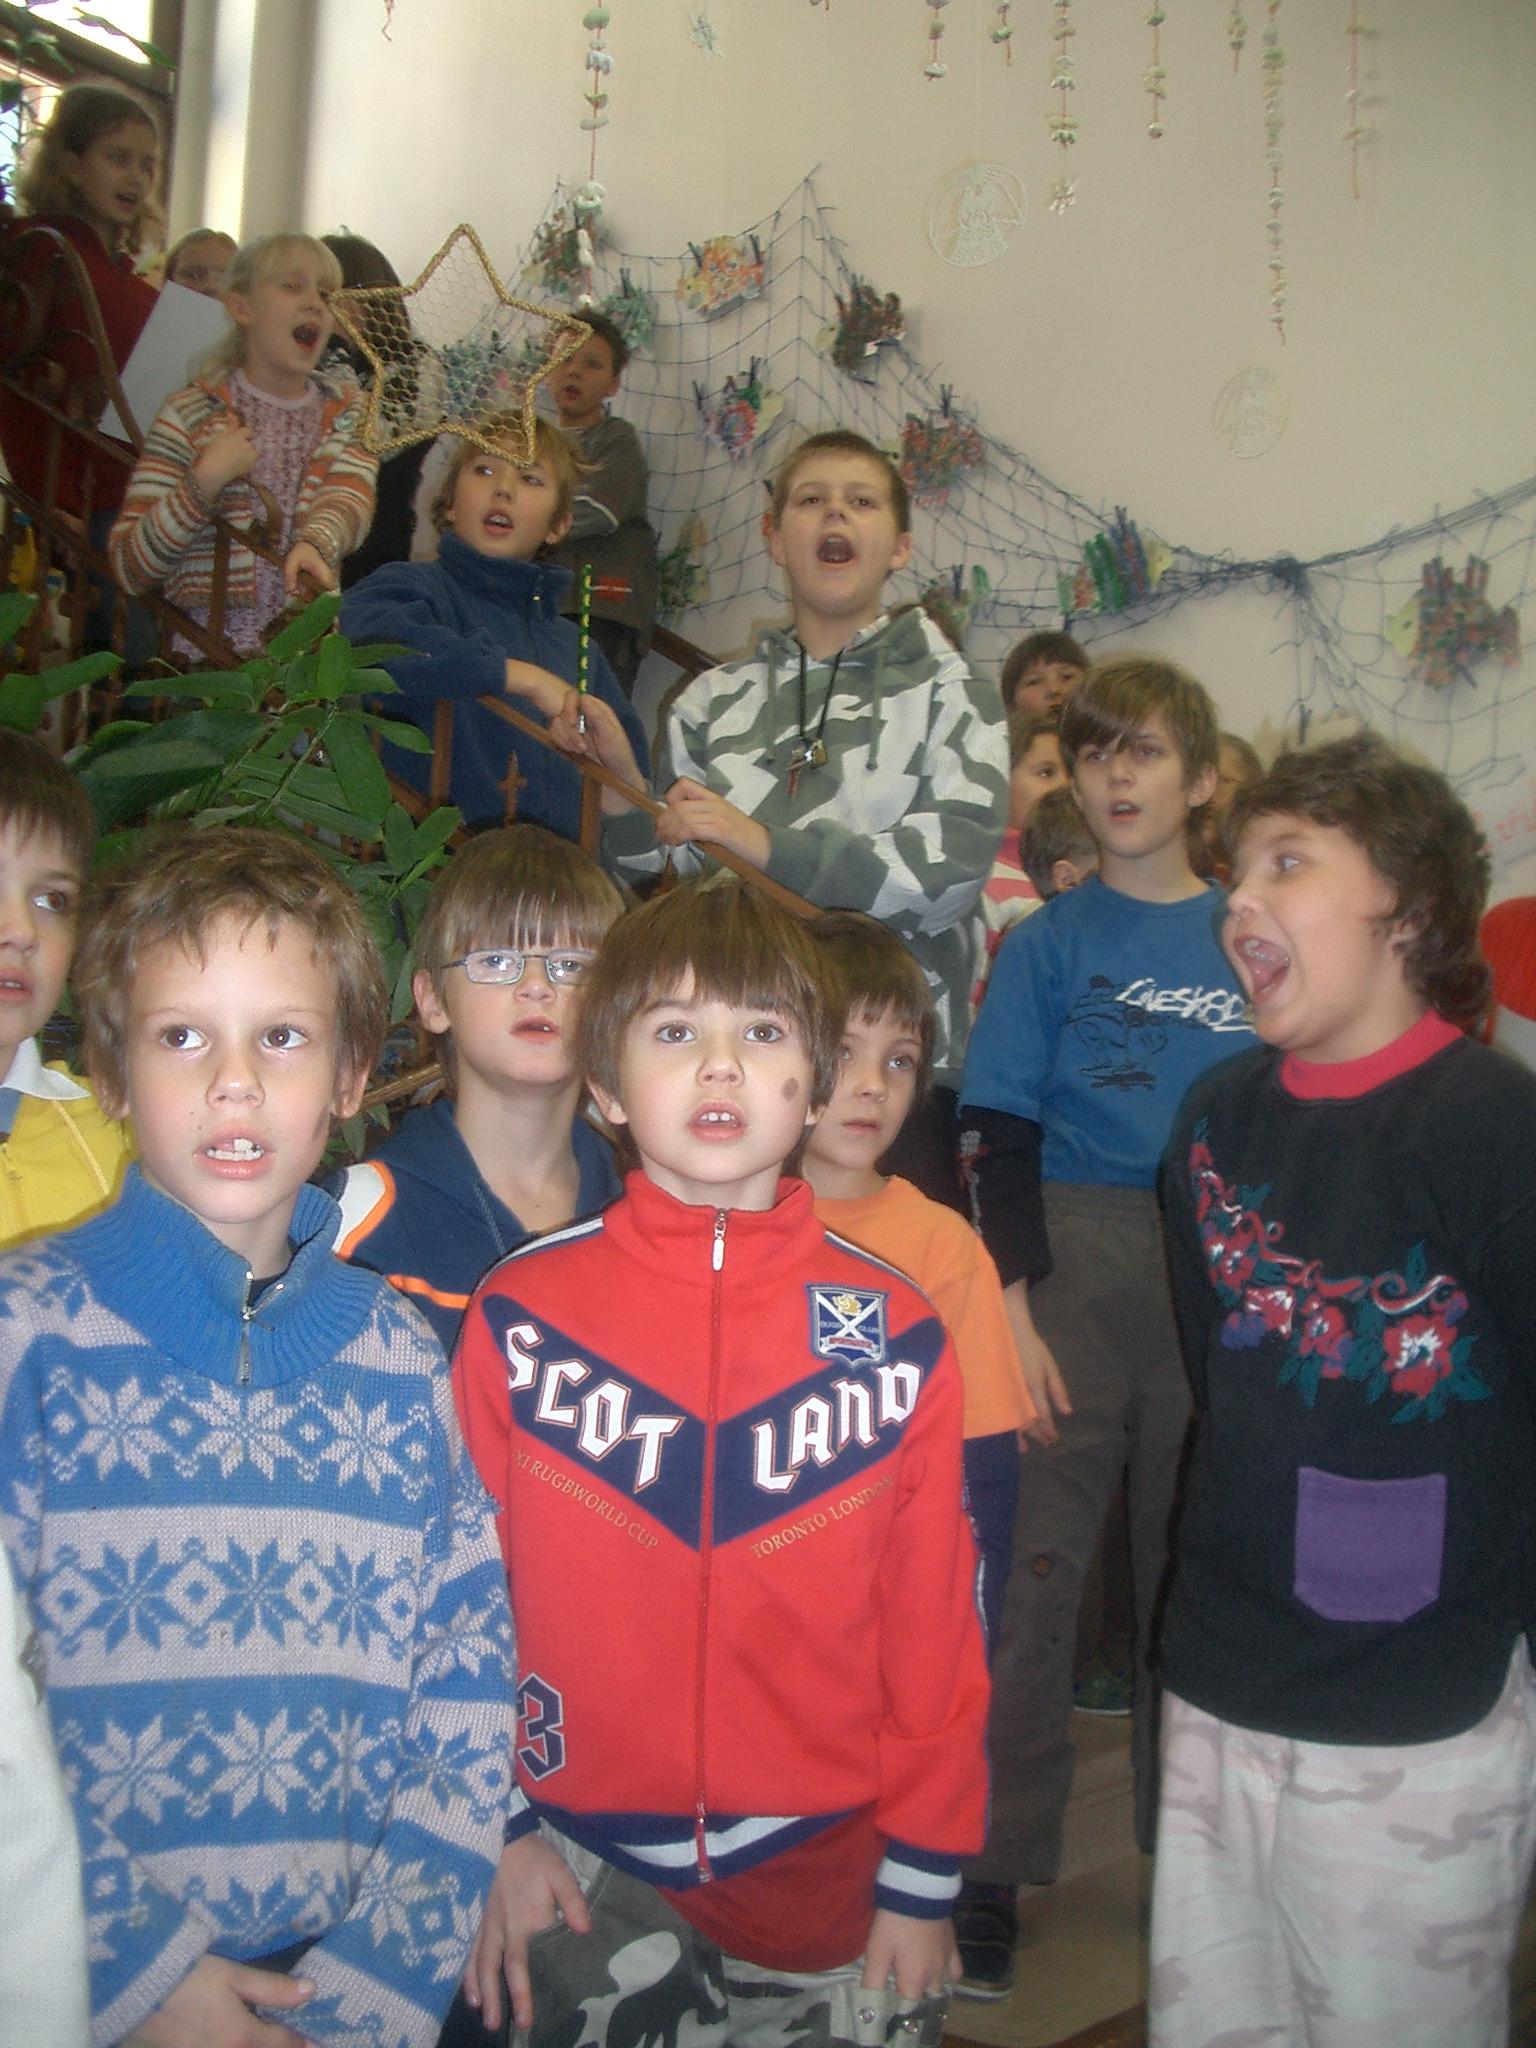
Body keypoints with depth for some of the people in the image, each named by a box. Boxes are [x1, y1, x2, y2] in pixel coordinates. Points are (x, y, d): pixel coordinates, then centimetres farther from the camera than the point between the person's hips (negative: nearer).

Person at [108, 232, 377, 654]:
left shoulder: (346, 412, 16)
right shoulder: (190, 414, 4)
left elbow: (349, 498, -6)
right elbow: (128, 569, 1)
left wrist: (316, 543, -30)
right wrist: (205, 481, -13)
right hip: (204, 658, -3)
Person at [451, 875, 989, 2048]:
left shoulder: (896, 1334, -7)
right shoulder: (518, 1319, -7)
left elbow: (936, 1621, -2)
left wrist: (925, 1878, 1)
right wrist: (498, 1831, 0)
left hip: (834, 1867, 1)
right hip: (586, 1882, 0)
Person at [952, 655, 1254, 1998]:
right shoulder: (1050, 942, 2)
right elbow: (1003, 1138, -2)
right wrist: (1014, 1308, -11)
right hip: (1074, 1267, -2)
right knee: (1040, 1570, 0)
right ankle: (999, 1865, 16)